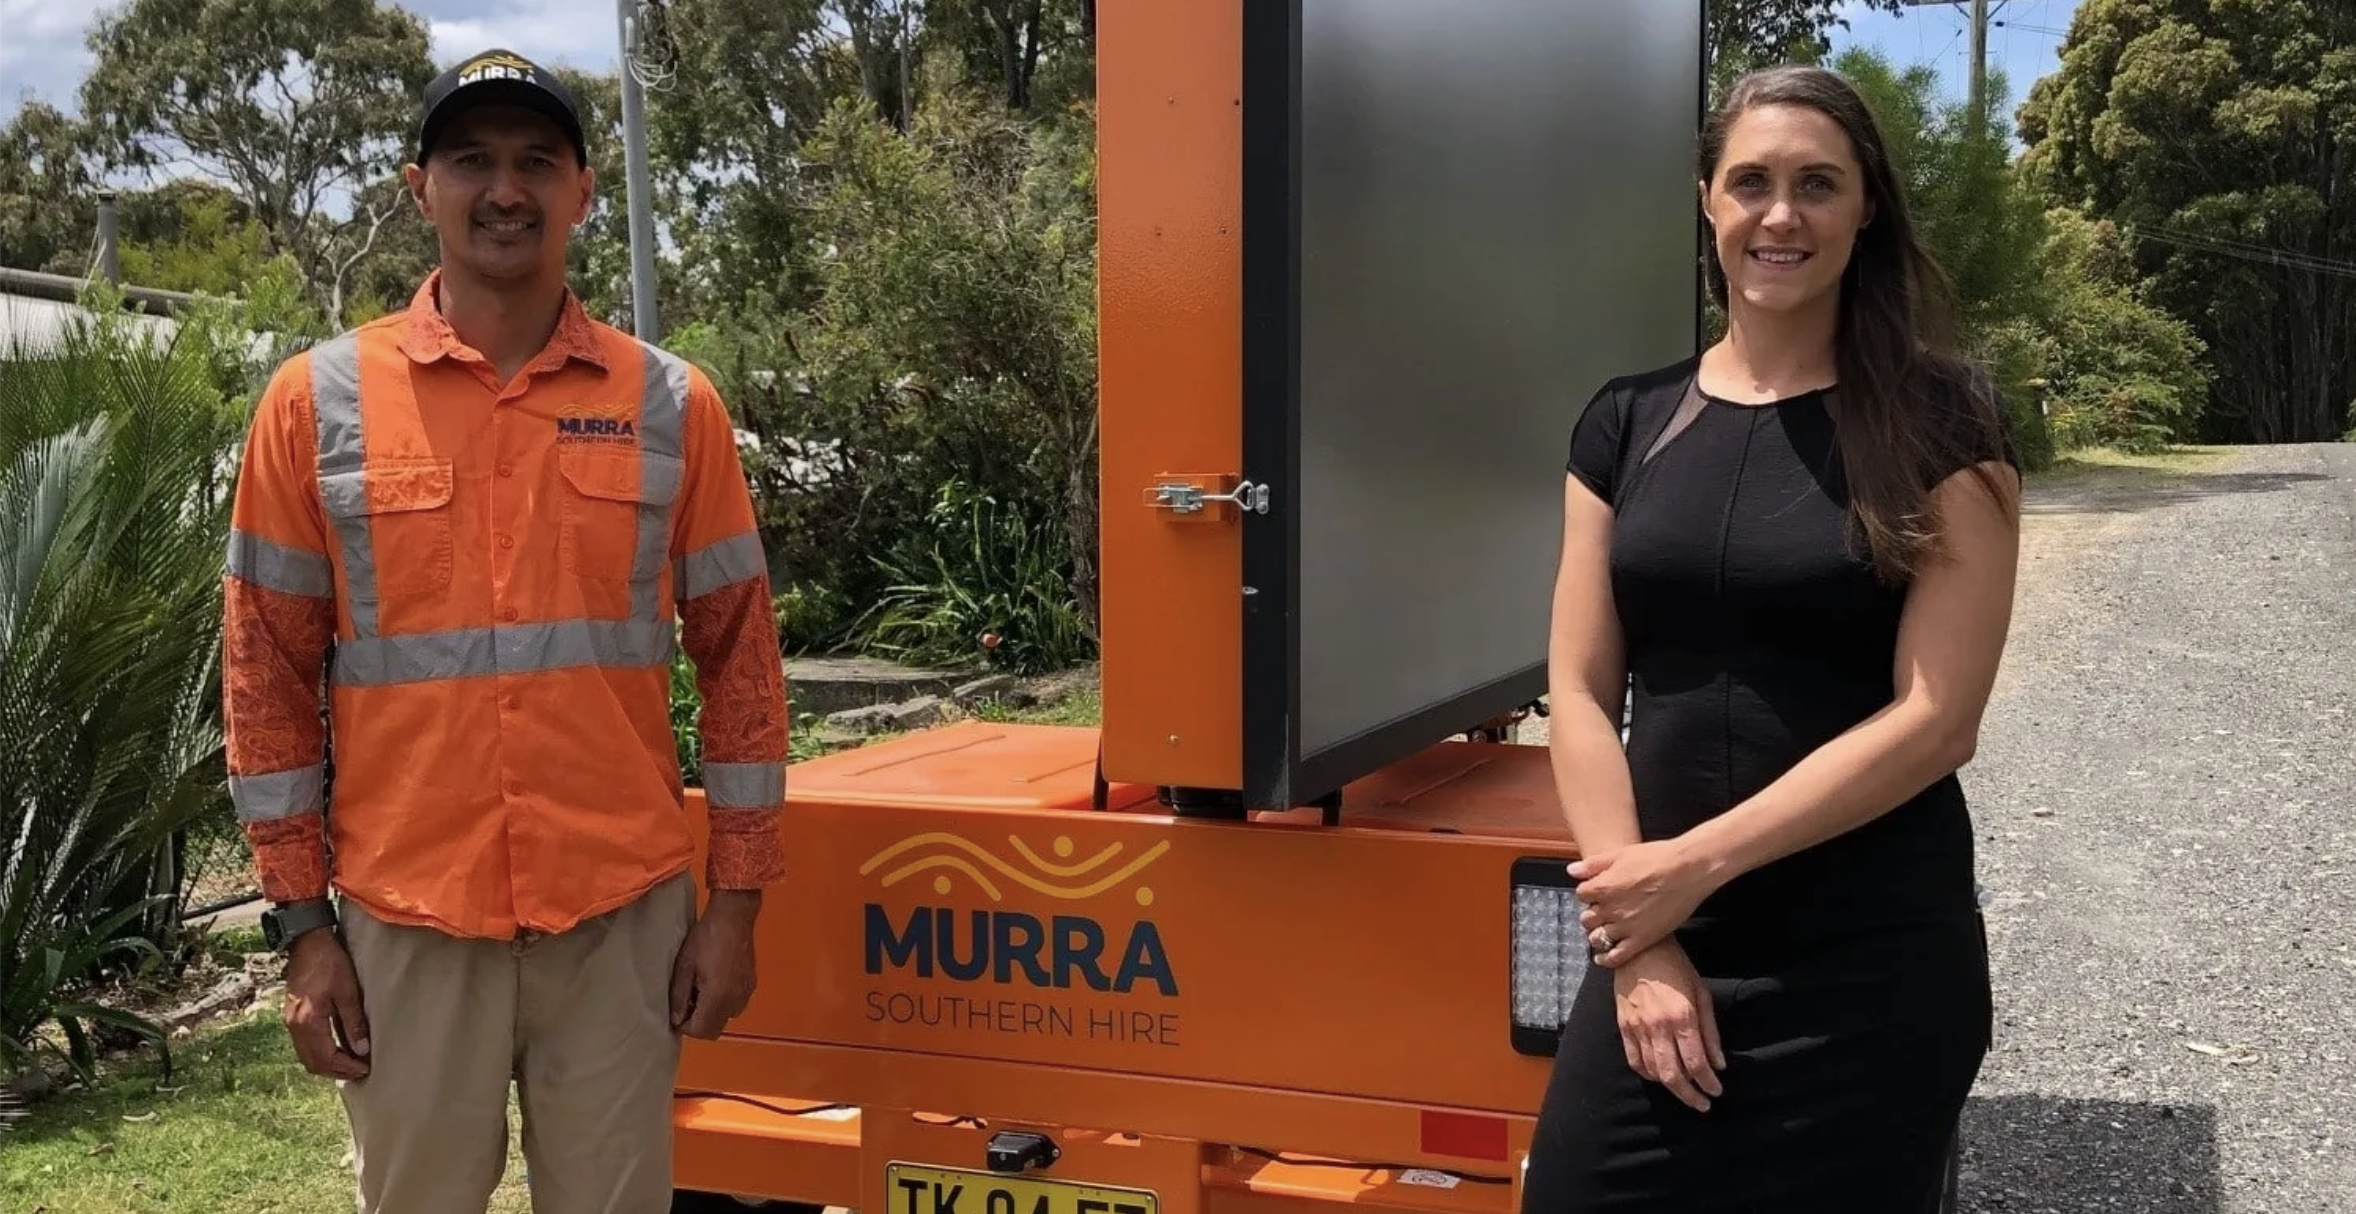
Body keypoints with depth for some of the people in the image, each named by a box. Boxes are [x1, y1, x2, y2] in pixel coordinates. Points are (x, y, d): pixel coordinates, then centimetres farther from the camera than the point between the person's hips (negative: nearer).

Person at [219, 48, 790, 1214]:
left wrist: (734, 900, 2)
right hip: (406, 922, 0)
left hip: (627, 917, 1)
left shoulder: (672, 404, 2)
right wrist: (301, 924, 0)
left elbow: (739, 658, 5)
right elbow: (269, 671, 3)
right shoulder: (319, 400, 0)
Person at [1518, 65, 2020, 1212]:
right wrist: (1642, 939, -7)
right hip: (1656, 949, 3)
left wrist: (1696, 864, -14)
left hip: (1872, 968, -2)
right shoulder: (1627, 423, 5)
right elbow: (1581, 692, 2)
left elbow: (1934, 718, -11)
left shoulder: (1939, 423, -4)